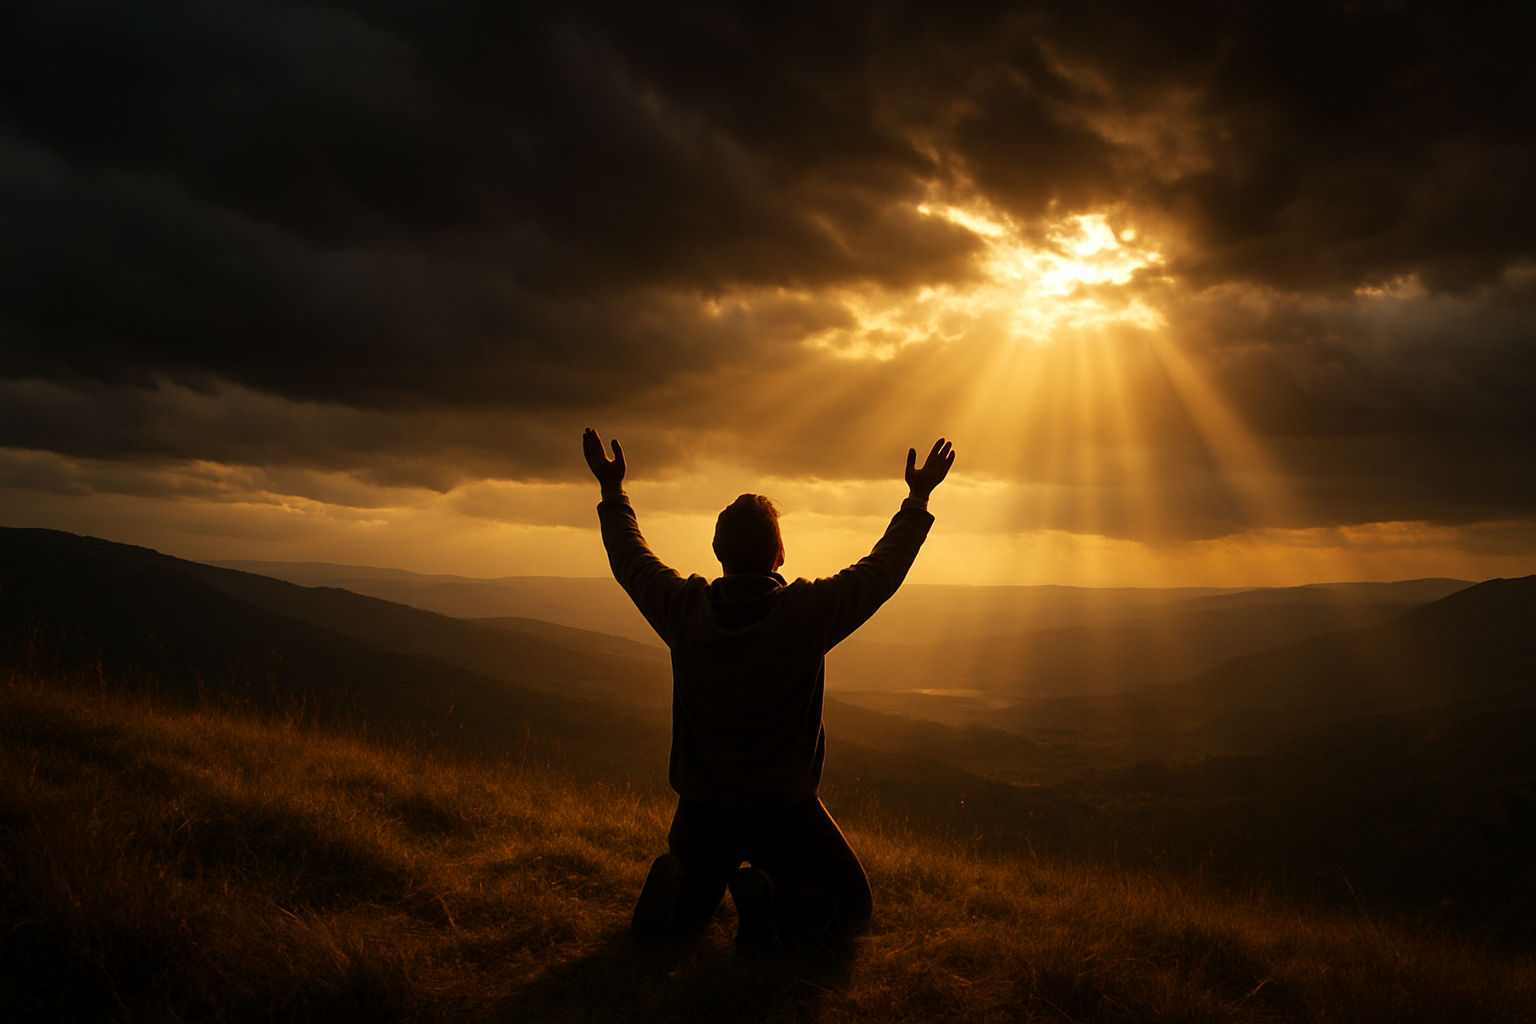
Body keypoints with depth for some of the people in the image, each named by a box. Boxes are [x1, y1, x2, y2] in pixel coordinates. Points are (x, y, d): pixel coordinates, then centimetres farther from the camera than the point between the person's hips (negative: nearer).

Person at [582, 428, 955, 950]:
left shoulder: (685, 609, -10)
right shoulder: (806, 612, -17)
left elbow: (630, 559, 9)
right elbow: (882, 569, -3)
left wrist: (612, 490, 22)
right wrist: (918, 499, 9)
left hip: (702, 808, 3)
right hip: (784, 813, -3)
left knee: (693, 889, 29)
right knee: (852, 904, 15)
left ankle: (679, 892, -5)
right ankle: (770, 898, -13)